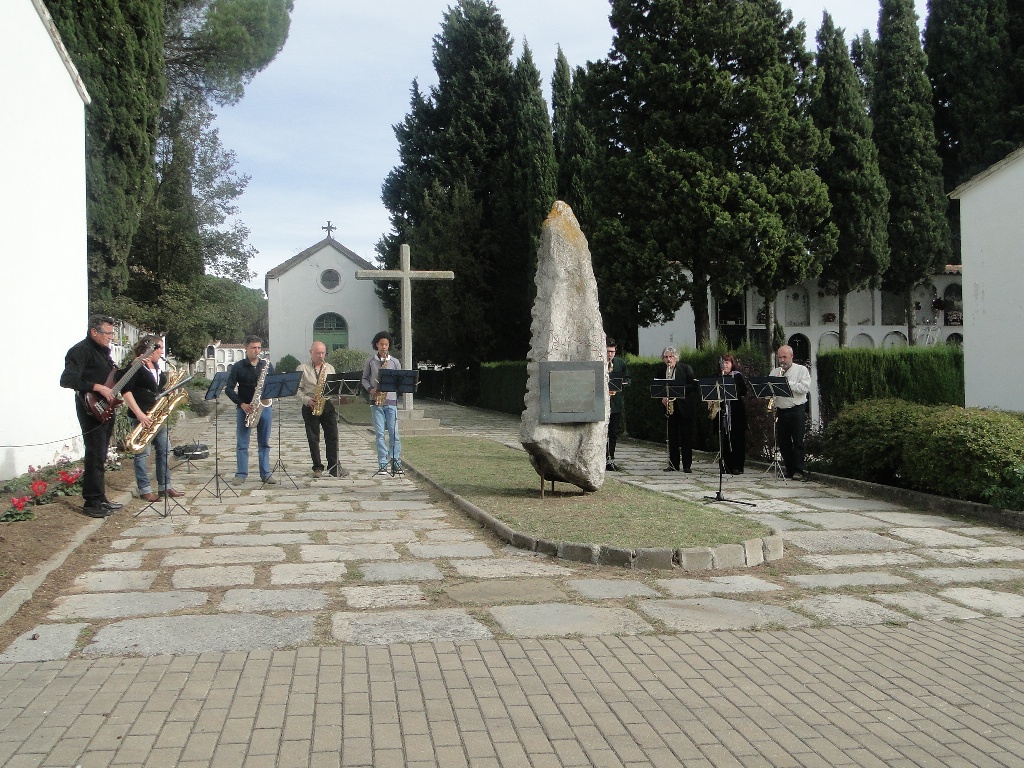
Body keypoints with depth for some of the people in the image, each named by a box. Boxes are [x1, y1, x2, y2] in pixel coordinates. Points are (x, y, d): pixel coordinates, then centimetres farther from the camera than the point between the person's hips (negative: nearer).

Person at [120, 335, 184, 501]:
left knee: (164, 450, 10)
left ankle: (165, 487, 18)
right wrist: (139, 414, -23)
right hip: (142, 416, -9)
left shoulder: (156, 367, 15)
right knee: (143, 453, -2)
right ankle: (145, 490, 4)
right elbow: (125, 390, -18)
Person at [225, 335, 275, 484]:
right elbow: (229, 389, -2)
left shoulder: (267, 365, 8)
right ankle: (241, 474, 8)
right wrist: (241, 403, -12)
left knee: (264, 443, 5)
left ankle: (265, 474, 10)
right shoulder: (238, 367, 1)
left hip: (263, 406, 2)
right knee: (242, 443, 1)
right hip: (244, 408, -2)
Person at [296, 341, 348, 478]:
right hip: (310, 407, -2)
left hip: (327, 405, 2)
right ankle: (317, 467, 10)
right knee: (313, 438, 2)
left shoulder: (329, 368, 13)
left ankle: (334, 467, 2)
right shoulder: (302, 368, 3)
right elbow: (297, 389, -2)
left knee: (332, 436, -2)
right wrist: (307, 400, -15)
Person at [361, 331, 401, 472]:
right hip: (376, 401, 0)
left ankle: (397, 462, 3)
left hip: (391, 401, 0)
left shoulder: (394, 362, 8)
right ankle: (382, 464, 2)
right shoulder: (370, 362, 8)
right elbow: (364, 379, 11)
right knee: (379, 433, 0)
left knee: (394, 433, -2)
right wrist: (370, 389, -7)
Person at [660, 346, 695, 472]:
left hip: (684, 406, -3)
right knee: (672, 436, 6)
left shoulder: (685, 368, 1)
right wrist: (662, 398, -4)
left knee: (686, 437, -1)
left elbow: (693, 385, -5)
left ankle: (687, 465, 2)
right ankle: (674, 464, 12)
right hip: (669, 406, 3)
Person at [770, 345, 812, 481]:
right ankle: (790, 469, 14)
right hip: (780, 411, 5)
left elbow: (805, 388, -11)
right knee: (783, 441, 5)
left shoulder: (801, 370, 3)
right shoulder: (774, 372, 15)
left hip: (797, 410, -4)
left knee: (798, 441, -6)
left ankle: (799, 471, -2)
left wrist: (788, 383, -16)